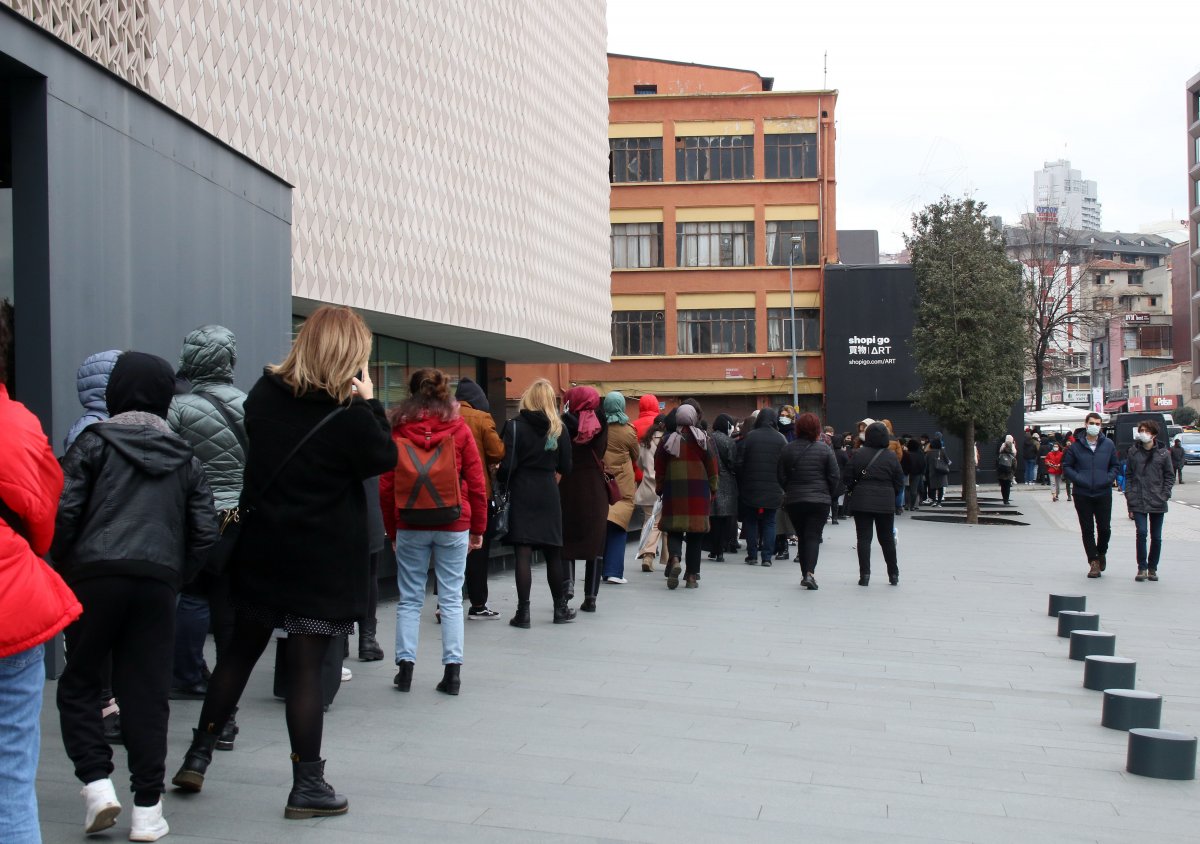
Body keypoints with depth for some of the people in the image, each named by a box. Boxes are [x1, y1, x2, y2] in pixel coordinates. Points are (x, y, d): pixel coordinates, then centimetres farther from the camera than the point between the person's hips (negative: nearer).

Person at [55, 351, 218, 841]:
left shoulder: (95, 441, 4)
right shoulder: (184, 457, 15)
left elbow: (63, 510, -5)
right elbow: (204, 532, 9)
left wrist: (66, 568, 6)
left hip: (96, 576, -2)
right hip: (158, 583, 3)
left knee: (77, 684, 13)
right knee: (146, 694, 7)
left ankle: (97, 783, -1)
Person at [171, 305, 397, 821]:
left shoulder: (264, 394, -1)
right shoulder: (348, 414, -16)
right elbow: (385, 460, -2)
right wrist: (370, 402, 2)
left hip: (261, 548, 5)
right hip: (323, 559, -5)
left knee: (241, 650, 17)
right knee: (306, 666, -1)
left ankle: (197, 757, 26)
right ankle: (307, 786, 7)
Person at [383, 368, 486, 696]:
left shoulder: (398, 431, 0)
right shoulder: (459, 429, -2)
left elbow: (385, 487, 0)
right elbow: (476, 483, -2)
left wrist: (392, 530, 10)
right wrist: (478, 528, 7)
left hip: (410, 527, 1)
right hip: (453, 526, 0)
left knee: (409, 599, 10)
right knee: (451, 600, 5)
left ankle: (405, 666, 6)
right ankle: (452, 670, 3)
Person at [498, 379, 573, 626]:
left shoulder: (515, 425, -7)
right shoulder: (558, 428, 2)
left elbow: (508, 464, -12)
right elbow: (565, 466, 2)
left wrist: (501, 483, 6)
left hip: (521, 494, -3)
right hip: (548, 494, 3)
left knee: (523, 554, -2)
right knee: (553, 553, 13)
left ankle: (523, 612, -4)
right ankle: (560, 608, 22)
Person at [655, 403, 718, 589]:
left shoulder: (667, 440, 0)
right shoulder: (702, 439, -2)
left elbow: (659, 468, 4)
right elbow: (712, 467, 1)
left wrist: (660, 487, 17)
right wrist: (713, 489, 12)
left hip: (673, 490, 0)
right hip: (698, 491, 0)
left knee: (674, 529, 6)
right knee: (695, 532, 6)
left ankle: (674, 559, -23)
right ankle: (692, 576, 7)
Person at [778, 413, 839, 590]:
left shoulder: (788, 449, 0)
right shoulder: (824, 449, -6)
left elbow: (781, 477, 3)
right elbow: (834, 476, -4)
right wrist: (830, 495, 10)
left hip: (794, 501, 2)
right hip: (819, 500, -2)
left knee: (802, 537, 14)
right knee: (813, 536, -3)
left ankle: (805, 574, 15)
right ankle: (810, 572, -20)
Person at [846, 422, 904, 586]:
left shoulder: (858, 455, -4)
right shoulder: (891, 456, -2)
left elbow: (849, 479, -2)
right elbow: (899, 481, 2)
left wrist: (853, 490, 16)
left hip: (861, 502, -1)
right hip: (885, 503, 1)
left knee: (864, 538, 2)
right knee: (887, 538, 12)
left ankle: (864, 574, -5)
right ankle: (893, 574, 18)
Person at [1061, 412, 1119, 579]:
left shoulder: (1108, 445, 5)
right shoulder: (1076, 446, -1)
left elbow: (1115, 465, 13)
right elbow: (1066, 466, 3)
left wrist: (1109, 478, -5)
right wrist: (1078, 479, -11)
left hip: (1103, 494, 1)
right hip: (1082, 495, -1)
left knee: (1104, 528, 4)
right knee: (1087, 530, 3)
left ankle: (1101, 553, 31)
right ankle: (1094, 562, 11)